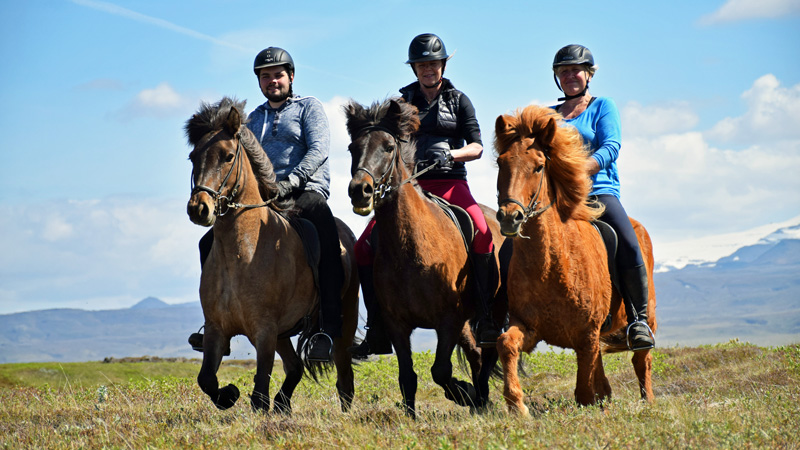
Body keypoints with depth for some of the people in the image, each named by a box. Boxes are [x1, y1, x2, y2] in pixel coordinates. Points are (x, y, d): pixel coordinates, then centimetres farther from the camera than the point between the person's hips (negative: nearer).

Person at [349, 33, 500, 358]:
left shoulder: (458, 100, 10)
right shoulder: (402, 100, 15)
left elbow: (476, 147, 1)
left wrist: (450, 154, -19)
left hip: (450, 183, -2)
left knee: (482, 233, -31)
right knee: (365, 245, -13)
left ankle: (485, 319, -25)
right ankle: (377, 330, -5)